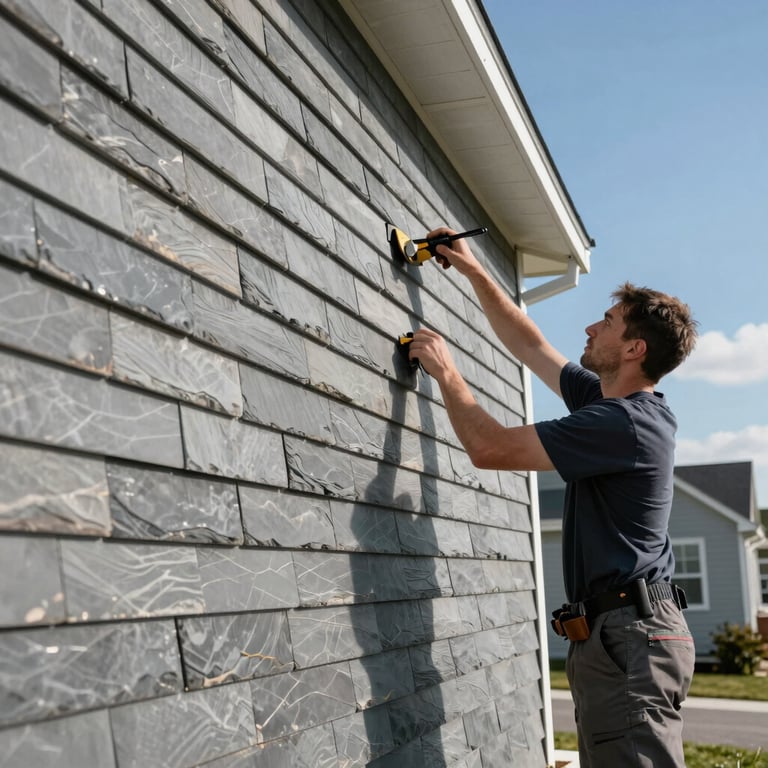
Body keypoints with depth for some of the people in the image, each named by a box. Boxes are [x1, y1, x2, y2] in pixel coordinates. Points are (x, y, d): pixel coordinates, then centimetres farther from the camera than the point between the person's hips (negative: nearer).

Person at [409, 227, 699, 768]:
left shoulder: (623, 422, -17)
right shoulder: (606, 399, 13)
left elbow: (490, 447, -15)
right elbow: (530, 345, 25)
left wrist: (446, 371, -1)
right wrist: (474, 271, 26)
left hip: (630, 636, -10)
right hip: (610, 632, 10)